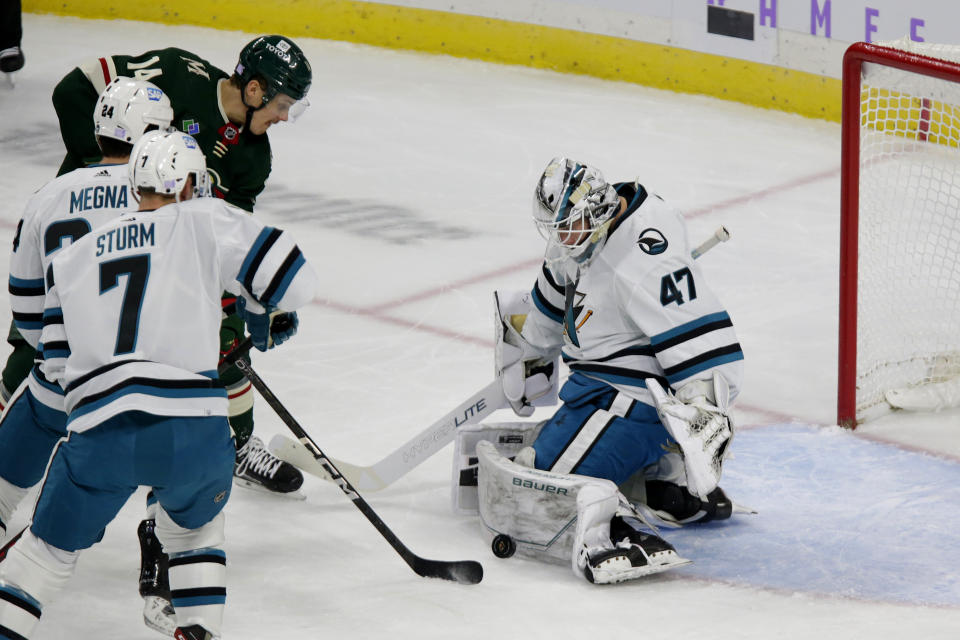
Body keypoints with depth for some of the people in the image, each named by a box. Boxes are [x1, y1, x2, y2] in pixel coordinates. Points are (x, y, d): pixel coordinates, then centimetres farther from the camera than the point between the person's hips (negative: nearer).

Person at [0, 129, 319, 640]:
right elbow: (292, 277, 3)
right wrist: (268, 317, 24)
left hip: (99, 433, 1)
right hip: (192, 431, -1)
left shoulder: (72, 258, 21)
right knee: (195, 520, 30)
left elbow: (57, 362, 21)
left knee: (53, 544, 20)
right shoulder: (204, 221, 9)